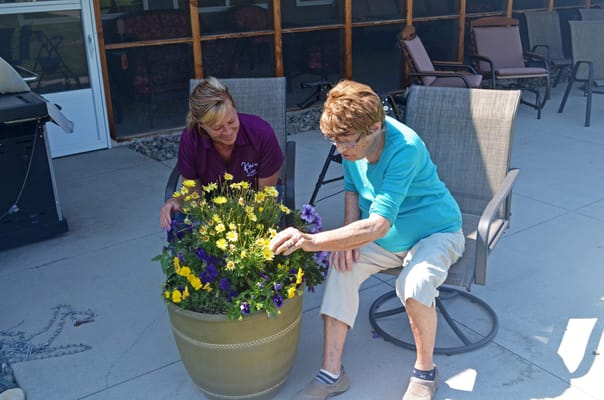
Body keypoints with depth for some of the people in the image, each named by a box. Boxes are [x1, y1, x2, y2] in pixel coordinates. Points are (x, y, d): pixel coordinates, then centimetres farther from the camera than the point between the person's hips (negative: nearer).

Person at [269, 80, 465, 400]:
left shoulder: (405, 148, -34)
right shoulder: (353, 140, -13)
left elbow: (378, 225, -40)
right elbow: (352, 188, 5)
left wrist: (312, 241, -49)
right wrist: (347, 237, -12)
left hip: (436, 232, -6)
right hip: (386, 237, 6)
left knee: (415, 284, -34)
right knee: (342, 267, -19)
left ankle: (425, 371, -6)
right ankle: (332, 373, -11)